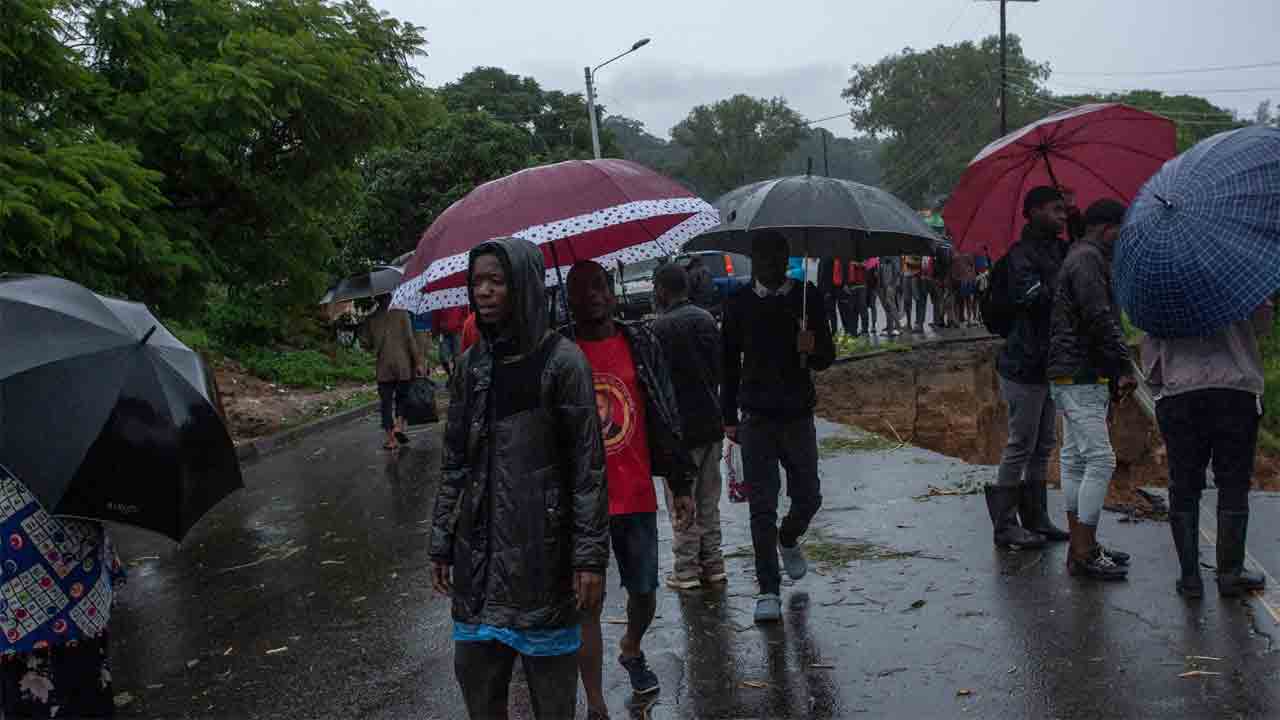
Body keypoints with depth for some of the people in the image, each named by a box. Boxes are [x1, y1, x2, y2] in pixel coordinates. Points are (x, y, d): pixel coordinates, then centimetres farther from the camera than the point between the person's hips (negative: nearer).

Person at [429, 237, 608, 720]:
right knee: (474, 670, 11)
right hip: (478, 548, 5)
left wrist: (591, 556, -12)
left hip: (542, 548, -4)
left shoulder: (561, 361, -8)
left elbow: (588, 466, -9)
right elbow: (454, 463, 12)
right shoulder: (470, 365, 6)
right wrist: (441, 544, 10)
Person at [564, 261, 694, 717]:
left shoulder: (640, 344, 2)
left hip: (636, 496, 2)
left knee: (644, 592, 15)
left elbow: (666, 417, 5)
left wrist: (681, 485, 4)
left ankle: (632, 650, 46)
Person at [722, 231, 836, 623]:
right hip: (756, 418, -1)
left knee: (808, 495, 8)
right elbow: (729, 363, 9)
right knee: (762, 506, -1)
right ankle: (768, 590, 7)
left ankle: (789, 539, 42)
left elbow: (828, 357, 3)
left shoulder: (807, 297, 2)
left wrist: (812, 348, -21)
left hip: (798, 415, 1)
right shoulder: (740, 303, 3)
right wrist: (729, 418, 7)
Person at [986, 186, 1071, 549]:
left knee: (1044, 445, 15)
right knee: (1021, 445, -2)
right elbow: (1033, 295, -28)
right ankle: (1005, 525, 8)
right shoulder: (1021, 253, -14)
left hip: (1048, 363, 9)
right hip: (1025, 365, -9)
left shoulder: (1057, 249, 12)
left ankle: (1036, 519, 26)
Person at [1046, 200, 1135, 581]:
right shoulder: (1088, 259, -11)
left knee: (1075, 460, 12)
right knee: (1100, 460, -11)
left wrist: (1114, 372, 17)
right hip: (1081, 377, -11)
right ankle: (1084, 554, -8)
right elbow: (1100, 319, -20)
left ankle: (1081, 546, 20)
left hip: (1072, 377, 11)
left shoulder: (1081, 257, 23)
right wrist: (1123, 366, -15)